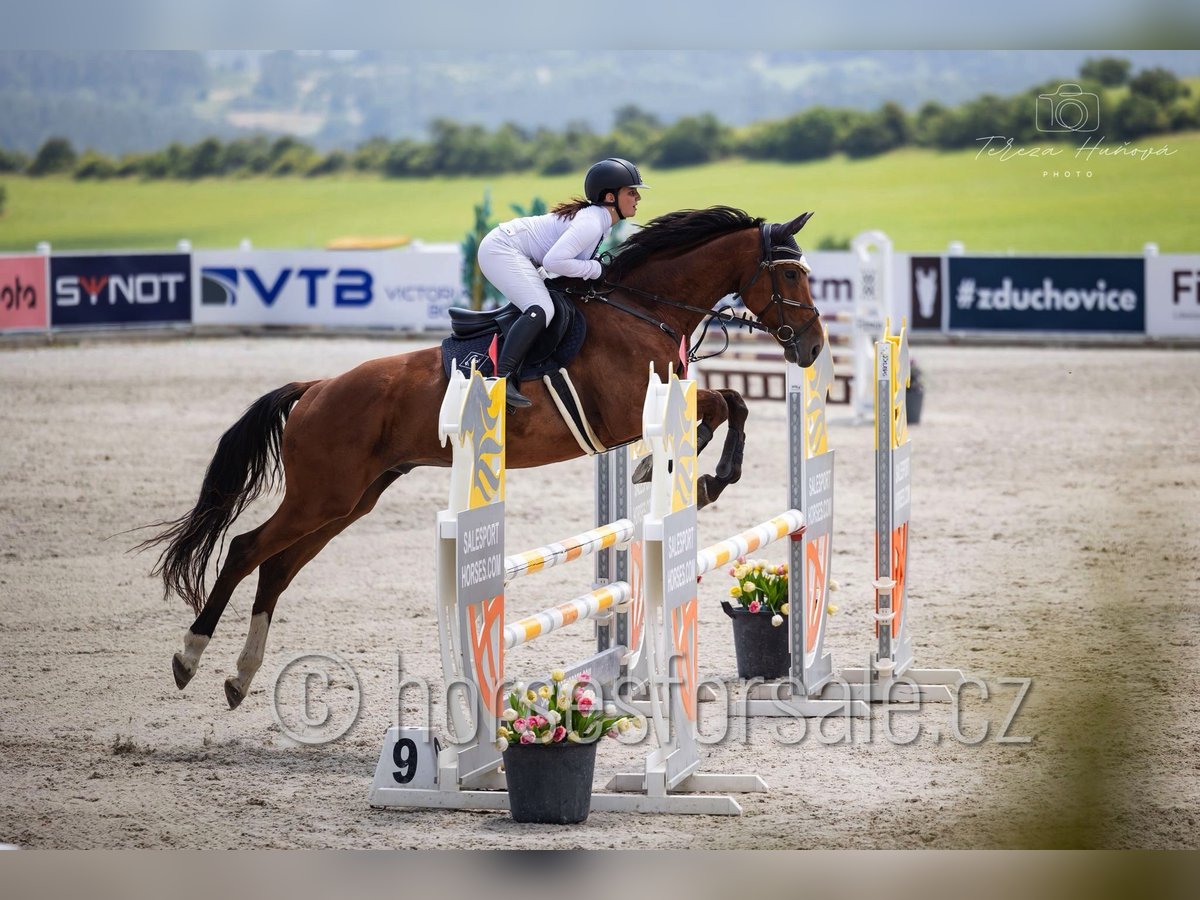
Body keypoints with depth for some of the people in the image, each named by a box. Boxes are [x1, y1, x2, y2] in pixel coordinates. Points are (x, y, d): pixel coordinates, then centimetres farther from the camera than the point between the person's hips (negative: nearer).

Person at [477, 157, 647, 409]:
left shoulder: (598, 219, 10)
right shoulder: (591, 224, -21)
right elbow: (553, 261, -31)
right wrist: (596, 269, -19)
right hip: (502, 249, -11)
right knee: (540, 310, -25)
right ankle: (502, 379, -30)